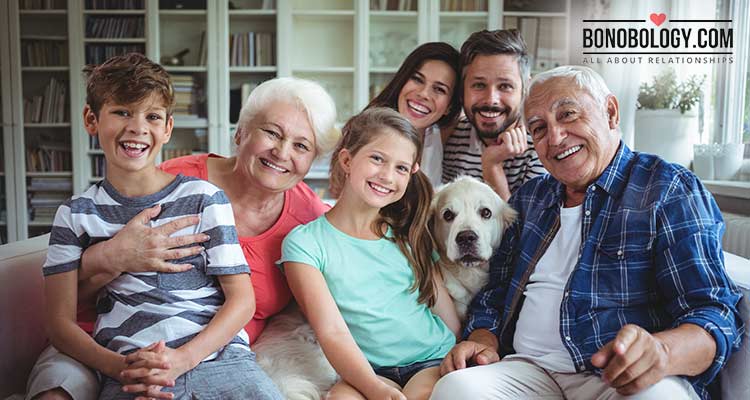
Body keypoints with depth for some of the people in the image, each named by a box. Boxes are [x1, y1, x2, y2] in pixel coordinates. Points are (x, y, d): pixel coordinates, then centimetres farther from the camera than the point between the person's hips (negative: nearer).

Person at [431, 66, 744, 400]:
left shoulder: (669, 191, 1)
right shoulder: (528, 198, 17)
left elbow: (713, 313, -8)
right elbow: (494, 296, 19)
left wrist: (660, 351, -30)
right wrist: (483, 342, -2)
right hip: (529, 371, 4)